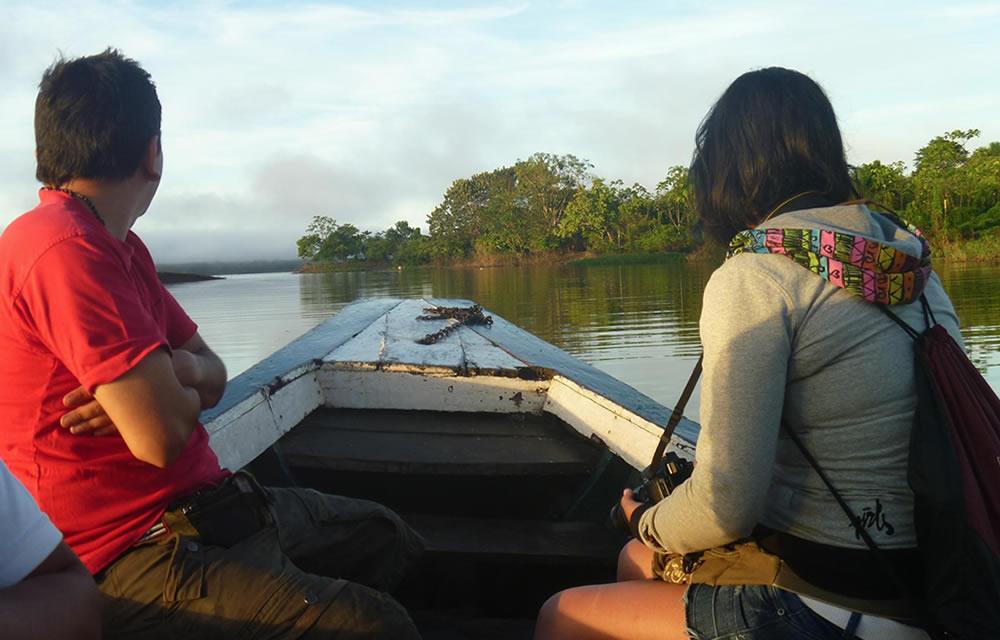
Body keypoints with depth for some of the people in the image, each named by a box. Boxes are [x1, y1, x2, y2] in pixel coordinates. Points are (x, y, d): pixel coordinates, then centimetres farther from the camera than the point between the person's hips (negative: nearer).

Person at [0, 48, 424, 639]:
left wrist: (173, 371, -11)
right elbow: (163, 435, -27)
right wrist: (180, 383, -3)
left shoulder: (122, 249, 13)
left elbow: (214, 376, 13)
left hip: (200, 504, 10)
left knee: (387, 538, 21)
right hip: (133, 554, -10)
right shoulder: (66, 250, -20)